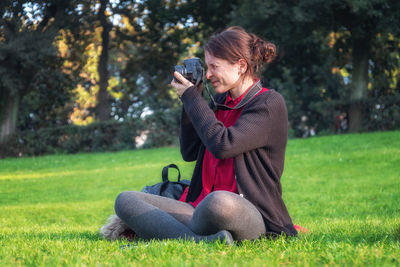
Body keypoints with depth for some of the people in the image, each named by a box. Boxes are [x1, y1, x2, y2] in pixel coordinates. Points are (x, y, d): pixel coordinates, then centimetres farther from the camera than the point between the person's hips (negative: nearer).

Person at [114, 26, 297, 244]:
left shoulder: (270, 104, -4)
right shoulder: (221, 101, 20)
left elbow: (223, 145, -17)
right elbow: (190, 153, 20)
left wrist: (192, 97, -6)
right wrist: (189, 102, 11)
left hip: (252, 215, -9)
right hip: (200, 208, 9)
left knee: (219, 201, -46)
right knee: (125, 201, -11)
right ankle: (205, 241, -30)